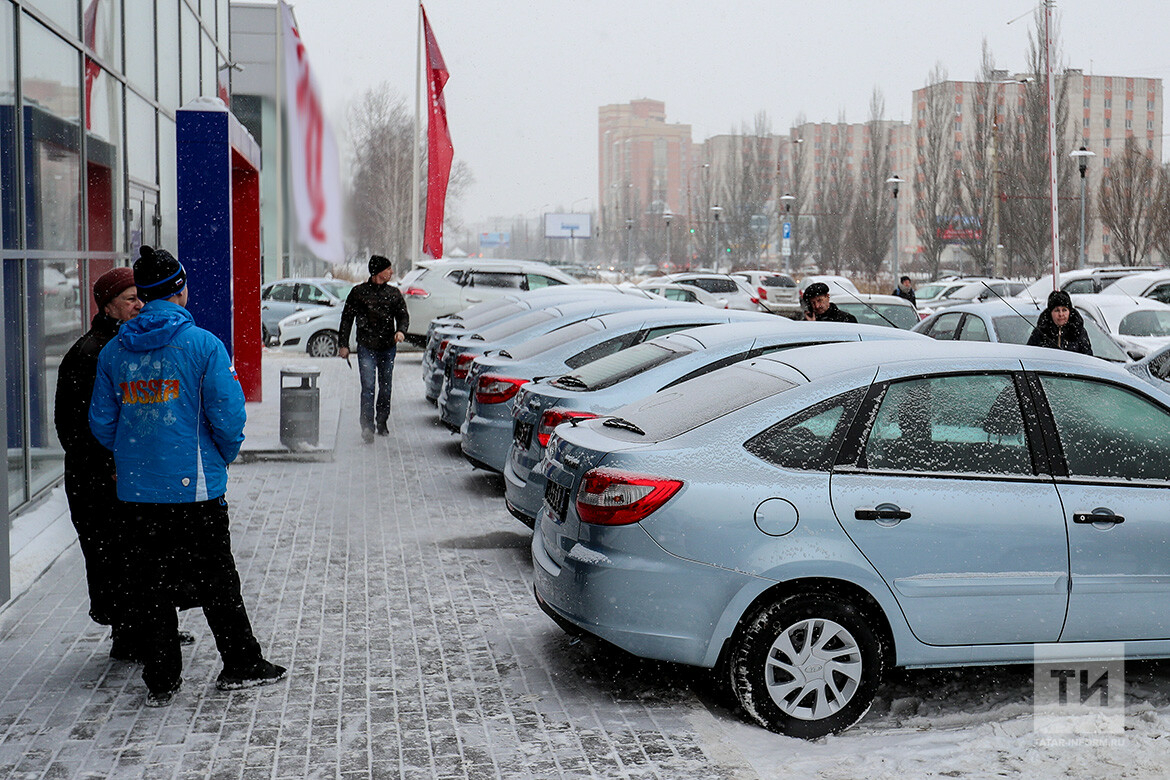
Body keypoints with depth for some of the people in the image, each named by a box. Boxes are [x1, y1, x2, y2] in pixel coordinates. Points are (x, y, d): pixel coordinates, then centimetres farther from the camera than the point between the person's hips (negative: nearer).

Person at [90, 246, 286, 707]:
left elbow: (101, 422, 8)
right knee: (217, 582, 8)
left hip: (134, 491, 4)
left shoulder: (113, 351, 4)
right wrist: (223, 457, 7)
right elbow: (228, 415, -12)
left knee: (148, 587, 10)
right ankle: (241, 665, 19)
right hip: (194, 487, -4)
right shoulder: (202, 344, -9)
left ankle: (160, 682, 15)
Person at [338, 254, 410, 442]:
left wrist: (401, 330, -13)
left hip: (389, 348, 3)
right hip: (366, 347, -3)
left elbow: (403, 315, 10)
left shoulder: (394, 293, 10)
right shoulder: (359, 292, 2)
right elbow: (347, 318, 7)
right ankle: (367, 427, -16)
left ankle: (382, 423, 25)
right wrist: (344, 344, 3)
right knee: (368, 387, -13)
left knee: (385, 388, 10)